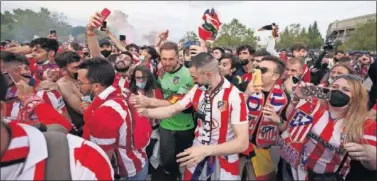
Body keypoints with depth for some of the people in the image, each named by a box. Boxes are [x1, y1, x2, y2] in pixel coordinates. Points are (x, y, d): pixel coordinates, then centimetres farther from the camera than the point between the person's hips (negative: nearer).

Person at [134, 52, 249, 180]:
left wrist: (206, 150, -36)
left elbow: (242, 142, -26)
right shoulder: (197, 90, -6)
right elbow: (173, 110, 1)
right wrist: (144, 112, -11)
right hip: (199, 151, 5)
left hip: (223, 158, -4)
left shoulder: (234, 96, -24)